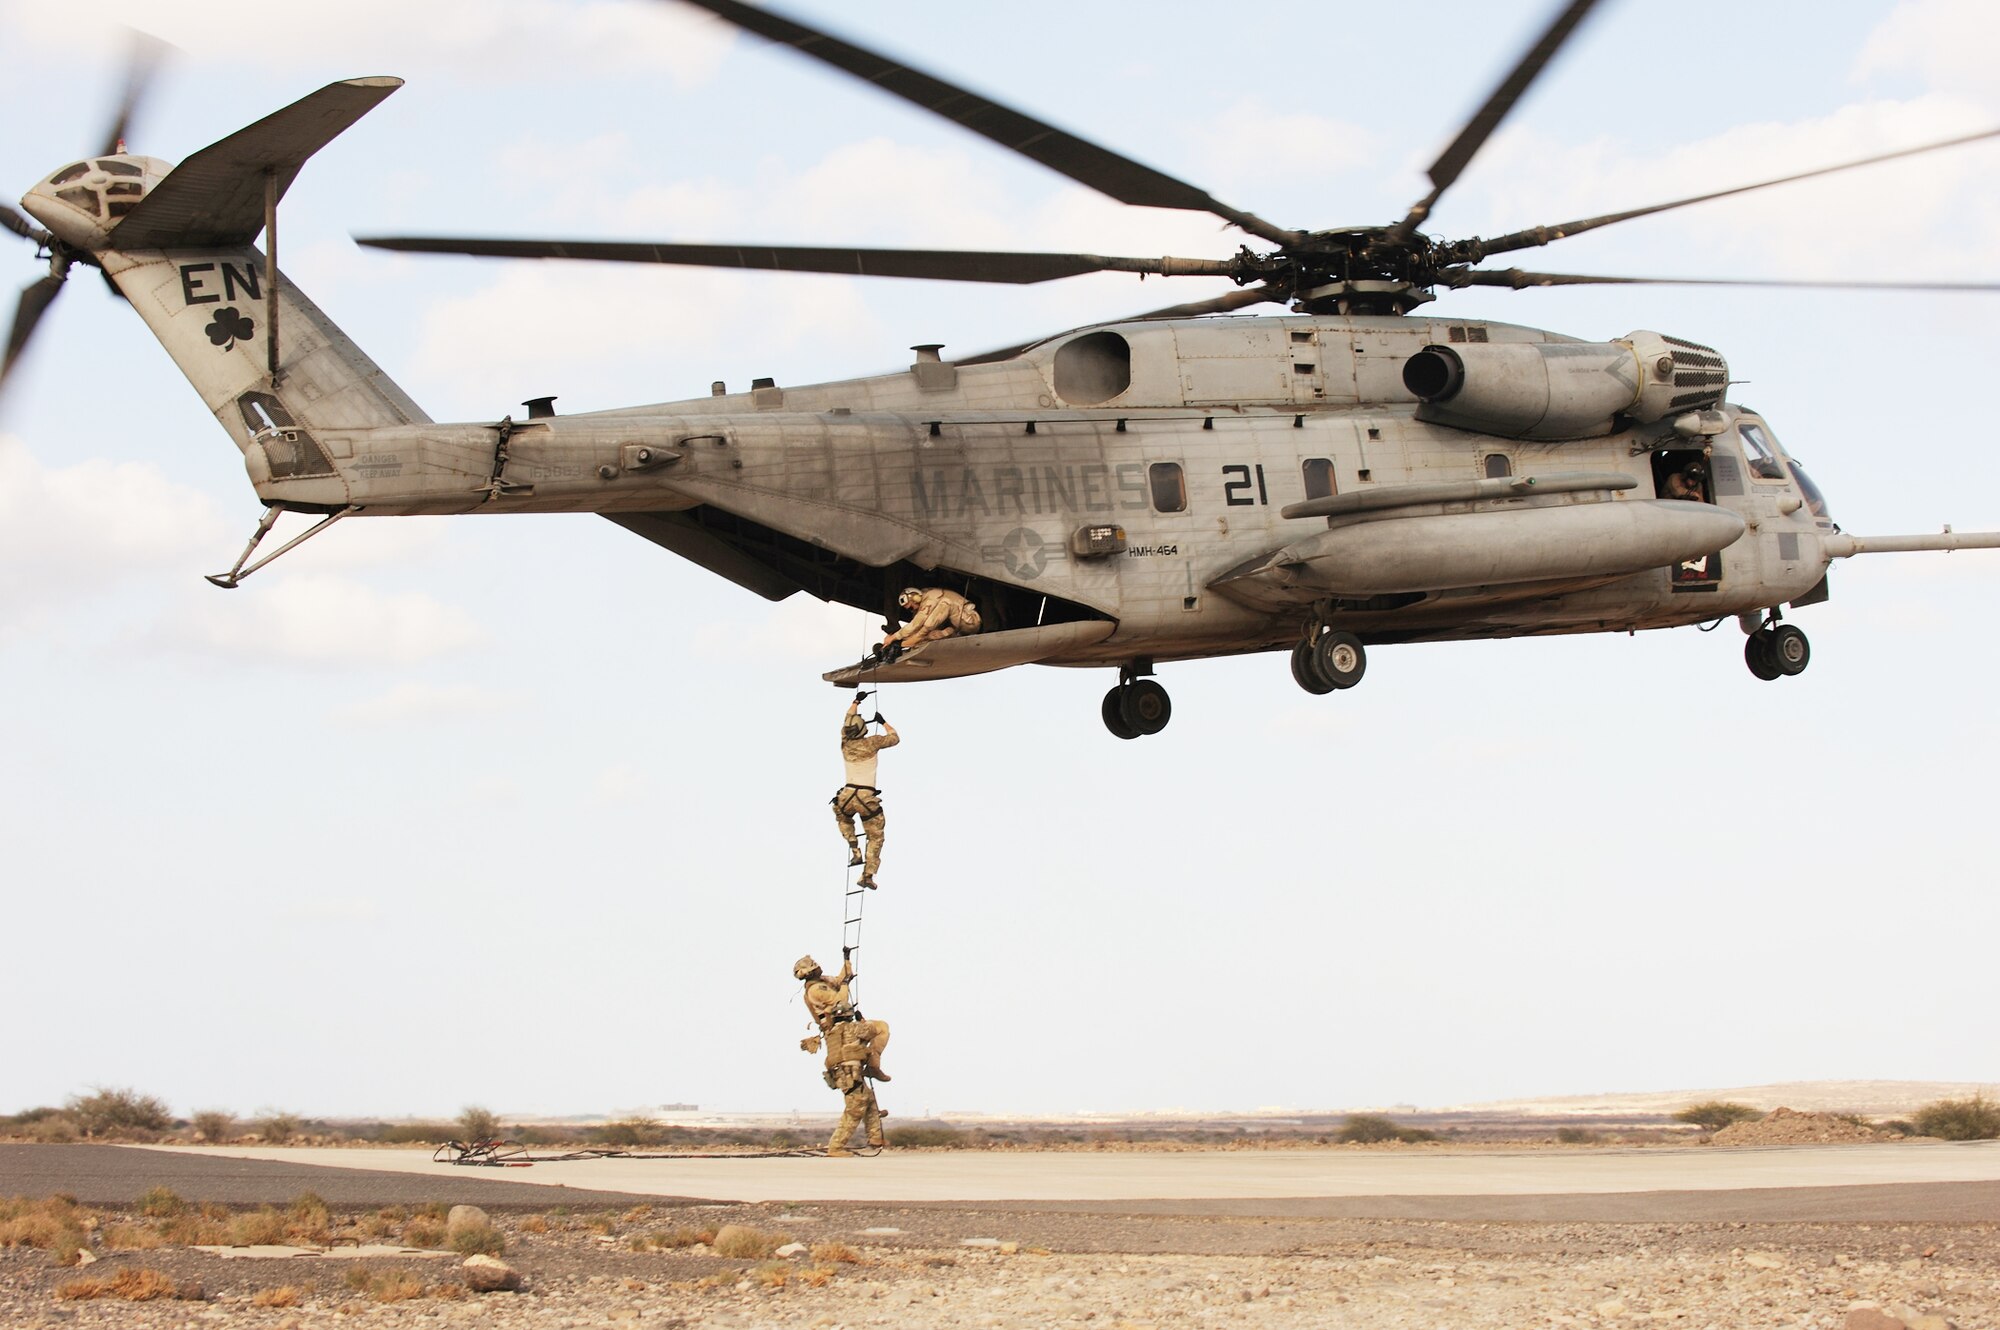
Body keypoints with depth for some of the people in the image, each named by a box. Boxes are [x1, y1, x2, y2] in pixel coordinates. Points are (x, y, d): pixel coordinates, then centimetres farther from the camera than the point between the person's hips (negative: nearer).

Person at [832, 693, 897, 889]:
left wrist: (856, 701, 38)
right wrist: (883, 722, 26)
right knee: (876, 837, 10)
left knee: (843, 819, 36)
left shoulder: (845, 744, 7)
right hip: (867, 798, -3)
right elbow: (894, 738, 14)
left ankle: (855, 851, 16)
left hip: (847, 796, 3)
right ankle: (868, 875, 0)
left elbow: (847, 720, 27)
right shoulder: (871, 743, -3)